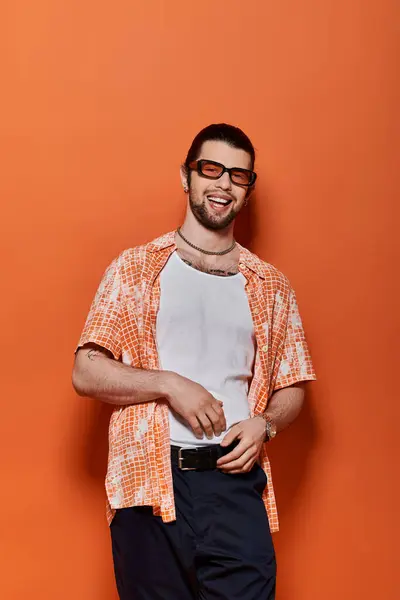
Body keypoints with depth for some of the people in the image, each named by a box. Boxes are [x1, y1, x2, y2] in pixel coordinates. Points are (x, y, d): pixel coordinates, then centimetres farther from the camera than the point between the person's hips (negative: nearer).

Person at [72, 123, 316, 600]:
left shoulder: (270, 286, 12)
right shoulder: (135, 268, 5)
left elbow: (291, 387, 16)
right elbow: (86, 373, 0)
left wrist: (265, 424, -5)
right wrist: (170, 385, -12)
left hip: (235, 481, 2)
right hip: (148, 486, -1)